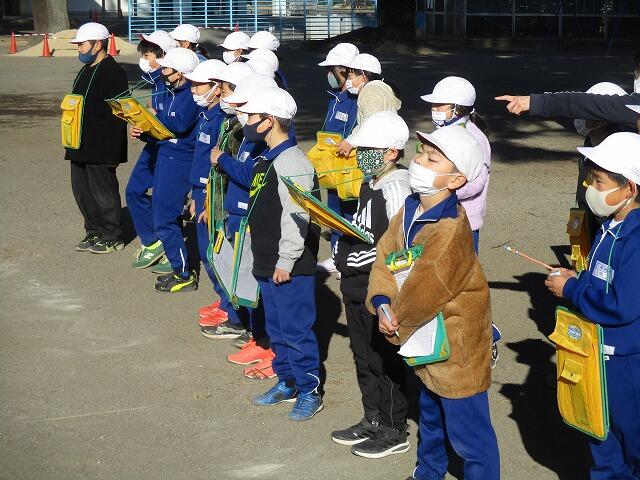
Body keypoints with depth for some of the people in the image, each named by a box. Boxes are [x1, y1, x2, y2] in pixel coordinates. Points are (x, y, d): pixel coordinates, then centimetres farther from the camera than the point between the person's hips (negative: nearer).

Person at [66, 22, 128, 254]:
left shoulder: (113, 73, -15)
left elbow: (118, 113, -19)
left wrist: (112, 151, -22)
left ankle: (112, 237, 13)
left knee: (103, 192, 0)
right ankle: (94, 232, 26)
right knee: (81, 190, 14)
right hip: (81, 146, 10)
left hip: (101, 148, -9)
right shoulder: (86, 71, 15)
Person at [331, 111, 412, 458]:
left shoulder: (396, 188, -19)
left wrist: (361, 257, -23)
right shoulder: (370, 185, 10)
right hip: (358, 287, 9)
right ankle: (373, 420, 34)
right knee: (363, 355, 19)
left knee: (385, 360, 3)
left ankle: (394, 432, 17)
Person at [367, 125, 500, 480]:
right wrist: (381, 303, -14)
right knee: (431, 411, 30)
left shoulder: (450, 230, -30)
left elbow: (424, 292, -27)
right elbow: (385, 255, 1)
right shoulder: (410, 210, -2)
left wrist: (396, 317, -10)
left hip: (456, 347, -10)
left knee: (467, 430, 0)